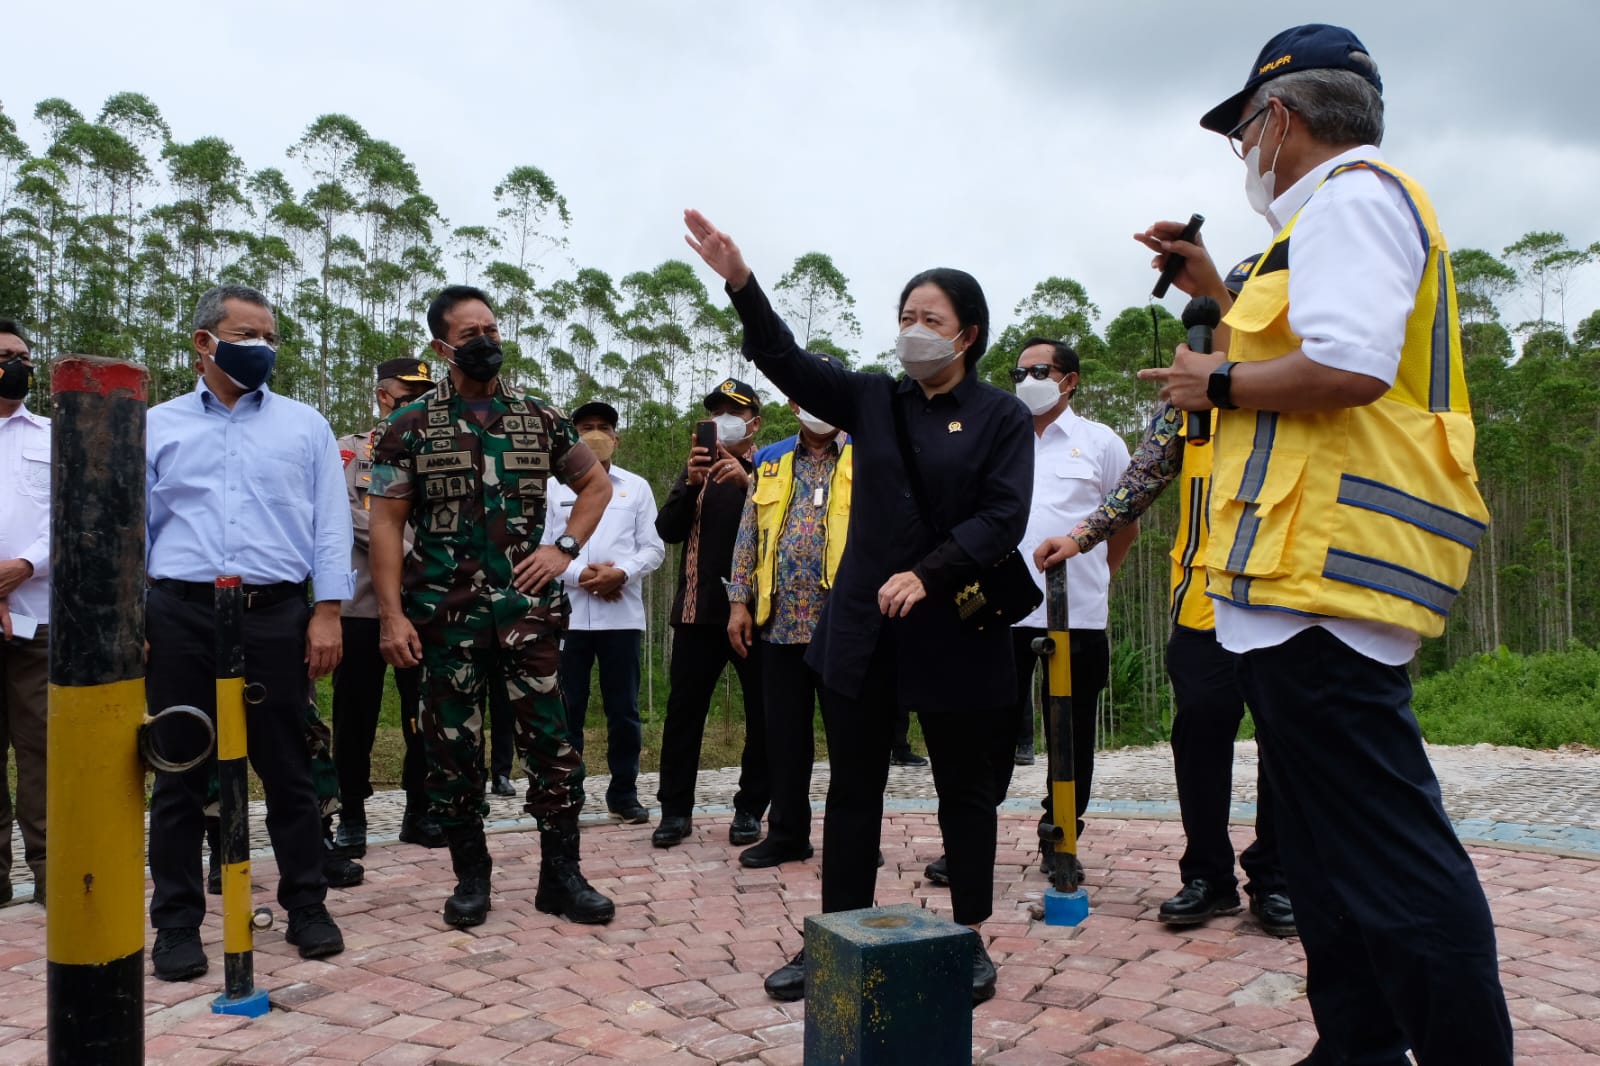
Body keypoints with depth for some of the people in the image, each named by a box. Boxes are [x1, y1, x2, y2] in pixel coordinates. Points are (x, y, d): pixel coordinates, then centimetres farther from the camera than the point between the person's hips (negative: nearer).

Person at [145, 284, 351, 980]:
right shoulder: (157, 426, 13)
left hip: (277, 615, 0)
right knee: (180, 774, 5)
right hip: (180, 617, 1)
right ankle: (178, 922, 18)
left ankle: (306, 908, 18)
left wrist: (326, 614, -3)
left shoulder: (305, 427, 11)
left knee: (288, 771, 6)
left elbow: (331, 526, 6)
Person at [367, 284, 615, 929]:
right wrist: (392, 615, -10)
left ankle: (561, 875, 12)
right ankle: (470, 877, 22)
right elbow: (386, 524, -2)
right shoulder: (409, 428, 1)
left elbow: (596, 483, 18)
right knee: (452, 749, 7)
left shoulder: (540, 420, 8)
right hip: (445, 615, -1)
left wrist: (565, 549, 3)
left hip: (526, 608, 1)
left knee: (552, 743, 0)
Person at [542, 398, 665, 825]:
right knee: (566, 709, 4)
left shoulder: (637, 487, 11)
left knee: (623, 710, 5)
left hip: (622, 614, 1)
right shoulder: (555, 488, 8)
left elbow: (653, 548, 5)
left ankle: (623, 793, 15)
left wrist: (621, 573, -12)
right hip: (567, 614, 0)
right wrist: (579, 575, -12)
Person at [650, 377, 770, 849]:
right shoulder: (698, 469, 15)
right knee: (684, 709, 4)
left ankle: (751, 808, 14)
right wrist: (690, 485, -13)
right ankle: (676, 808, 12)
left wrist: (748, 482, -23)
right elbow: (668, 530, 3)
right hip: (699, 610, 3)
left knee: (762, 712, 3)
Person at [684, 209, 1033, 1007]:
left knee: (964, 790, 10)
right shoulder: (873, 400, 9)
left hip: (957, 633, -3)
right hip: (863, 628, 3)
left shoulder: (1002, 416, -1)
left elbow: (1003, 518, -10)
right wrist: (740, 283, -15)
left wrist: (928, 575, -21)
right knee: (851, 789, 8)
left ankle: (970, 940, 25)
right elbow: (788, 363, -2)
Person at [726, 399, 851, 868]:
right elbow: (749, 536, 12)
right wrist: (739, 601, 5)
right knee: (784, 731, 10)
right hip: (781, 620, 3)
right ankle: (787, 832, 21)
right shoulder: (770, 460, 13)